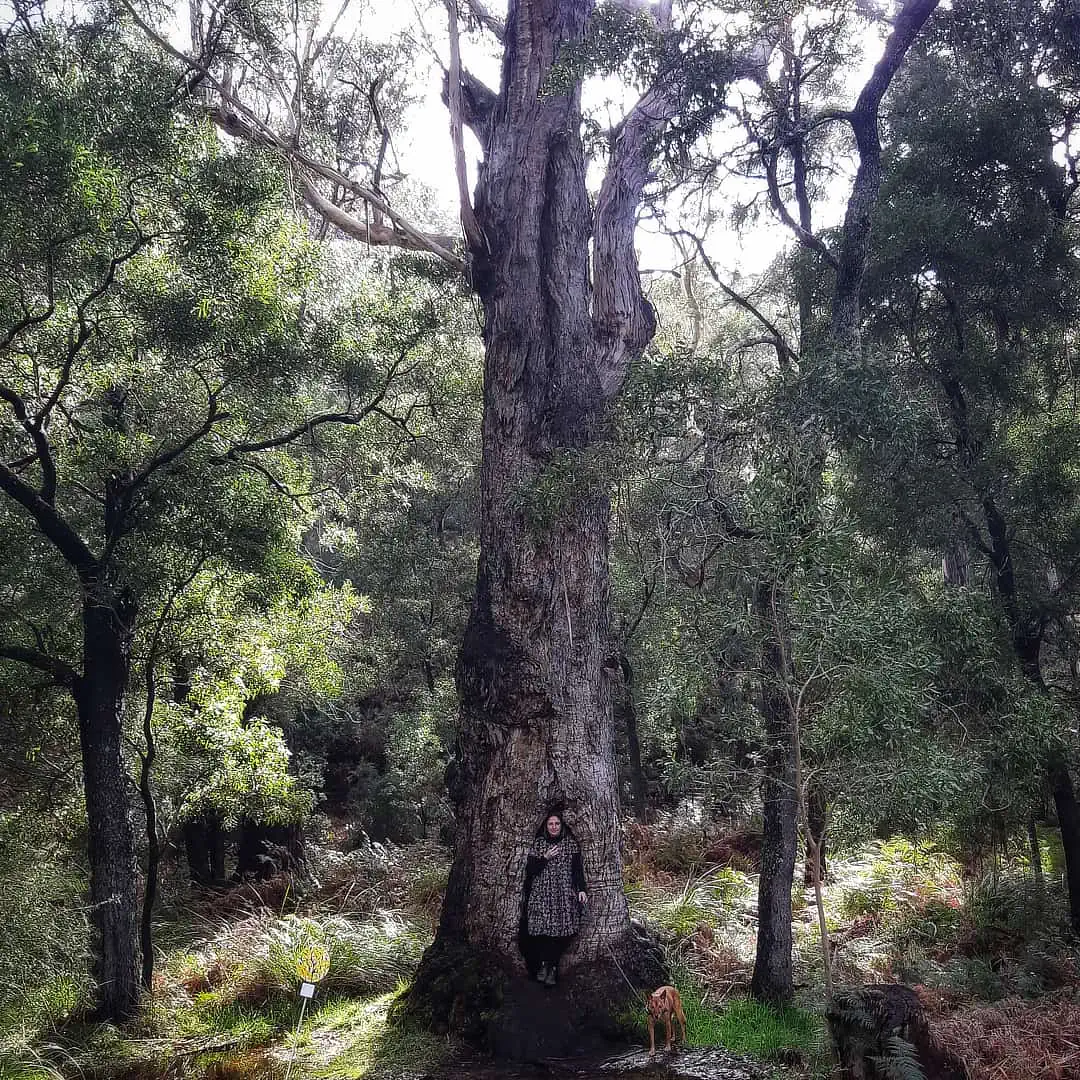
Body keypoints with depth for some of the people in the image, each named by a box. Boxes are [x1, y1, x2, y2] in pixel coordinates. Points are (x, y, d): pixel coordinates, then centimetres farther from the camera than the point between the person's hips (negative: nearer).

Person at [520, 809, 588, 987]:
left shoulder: (571, 843, 10)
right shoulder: (538, 843, 11)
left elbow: (577, 869, 7)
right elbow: (529, 869, 6)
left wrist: (582, 889, -3)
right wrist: (545, 858, -7)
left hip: (564, 894, 0)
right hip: (541, 893, 0)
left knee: (559, 930, -10)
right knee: (541, 929, -11)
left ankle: (552, 967, -4)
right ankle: (543, 965, -1)